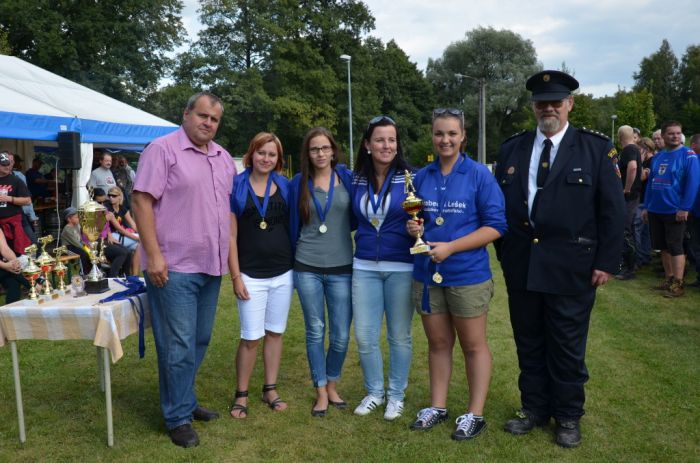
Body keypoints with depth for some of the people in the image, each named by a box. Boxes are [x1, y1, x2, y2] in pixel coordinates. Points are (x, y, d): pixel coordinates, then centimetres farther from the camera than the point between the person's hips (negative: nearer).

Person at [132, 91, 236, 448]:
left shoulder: (224, 158, 13)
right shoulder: (163, 149, -8)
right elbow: (141, 201, -12)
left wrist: (229, 255, 14)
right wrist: (153, 254, -18)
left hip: (211, 267, 7)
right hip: (174, 268, -7)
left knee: (199, 342, 16)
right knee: (178, 346, 0)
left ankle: (186, 401, 33)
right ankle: (178, 417, 15)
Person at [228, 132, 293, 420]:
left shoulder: (285, 186, 5)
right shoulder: (236, 186, -4)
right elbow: (230, 235, -5)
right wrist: (236, 277, -9)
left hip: (283, 273, 3)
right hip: (251, 274, -3)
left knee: (275, 333, 11)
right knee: (251, 338, 0)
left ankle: (270, 389, 25)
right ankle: (241, 394, 17)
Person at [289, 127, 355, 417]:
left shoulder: (348, 178, 2)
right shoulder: (298, 183, 4)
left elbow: (356, 219, 10)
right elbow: (294, 225, 10)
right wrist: (291, 264, 11)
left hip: (341, 268, 0)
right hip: (307, 268, 0)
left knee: (340, 335, 4)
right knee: (315, 332, 7)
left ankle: (332, 385, 28)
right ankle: (321, 391, 22)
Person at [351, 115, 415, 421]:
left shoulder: (410, 178, -4)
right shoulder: (356, 181, 6)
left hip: (401, 268, -3)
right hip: (364, 267, 3)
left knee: (399, 336, 8)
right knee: (365, 337, 5)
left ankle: (396, 395, 27)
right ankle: (374, 392, 27)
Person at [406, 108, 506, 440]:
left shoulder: (479, 175, -7)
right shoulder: (422, 177, 6)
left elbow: (495, 225, -11)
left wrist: (450, 247, -19)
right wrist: (413, 228, -8)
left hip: (467, 274, -4)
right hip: (427, 273, 4)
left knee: (473, 345, 8)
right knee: (438, 343, 15)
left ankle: (475, 414, 22)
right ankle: (437, 406, 29)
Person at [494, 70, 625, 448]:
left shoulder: (596, 148, -2)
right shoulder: (511, 149, 7)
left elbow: (611, 210, -3)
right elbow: (500, 205, 10)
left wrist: (606, 262, -7)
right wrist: (504, 254, 7)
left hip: (571, 268, -3)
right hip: (521, 267, 3)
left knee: (567, 346, 9)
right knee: (529, 343, 14)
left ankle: (568, 416, 27)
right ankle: (534, 408, 31)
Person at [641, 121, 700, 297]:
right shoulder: (657, 157, 11)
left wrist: (685, 208, -18)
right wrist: (646, 207, 12)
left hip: (674, 211, -6)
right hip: (655, 210, 6)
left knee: (675, 247, -3)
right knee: (663, 247, 12)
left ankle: (678, 284, 2)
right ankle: (669, 279, 23)